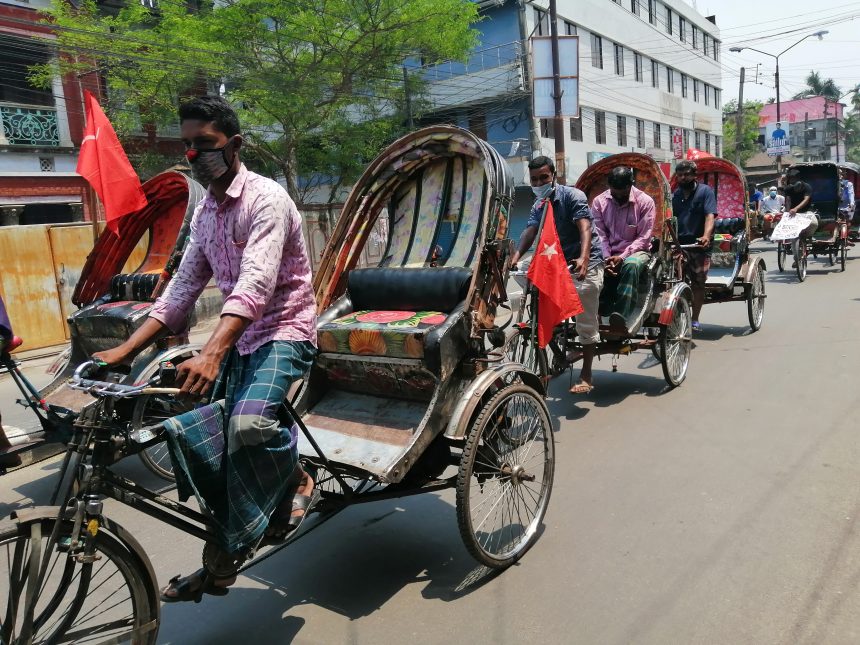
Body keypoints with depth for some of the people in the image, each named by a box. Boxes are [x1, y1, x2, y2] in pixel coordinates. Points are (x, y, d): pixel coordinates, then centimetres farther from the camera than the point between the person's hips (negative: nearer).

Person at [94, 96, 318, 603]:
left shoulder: (266, 199, -14)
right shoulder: (204, 213, 12)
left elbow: (256, 283, -29)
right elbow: (182, 289, 12)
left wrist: (211, 355, -42)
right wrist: (125, 350, 4)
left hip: (284, 331, -8)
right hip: (239, 338, 8)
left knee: (249, 422, -33)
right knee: (197, 438, -1)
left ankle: (297, 483, 0)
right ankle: (223, 559, 17)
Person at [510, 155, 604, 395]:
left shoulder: (572, 196, -11)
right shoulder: (538, 205, 9)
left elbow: (585, 227, -26)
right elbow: (530, 231, -8)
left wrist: (583, 258, -44)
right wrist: (516, 256, -28)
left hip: (584, 263, -7)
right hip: (557, 263, 7)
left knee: (586, 321, -3)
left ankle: (586, 376, 4)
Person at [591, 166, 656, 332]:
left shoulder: (645, 202, -5)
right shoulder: (599, 201, 2)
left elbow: (644, 237, -8)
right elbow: (600, 235, -2)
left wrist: (622, 256, -21)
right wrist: (606, 258, -18)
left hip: (636, 251, -3)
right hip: (608, 254, 3)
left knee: (631, 265, -40)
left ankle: (621, 317, -50)